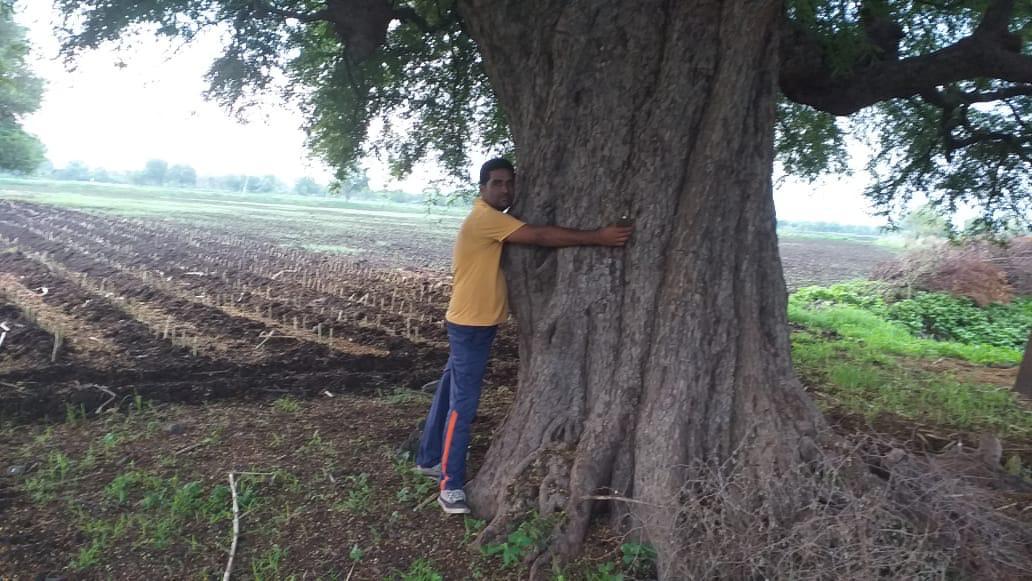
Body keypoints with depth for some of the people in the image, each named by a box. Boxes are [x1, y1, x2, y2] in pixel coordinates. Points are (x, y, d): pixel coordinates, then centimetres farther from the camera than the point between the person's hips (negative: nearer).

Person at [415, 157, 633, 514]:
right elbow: (542, 237, -27)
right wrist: (599, 237, -27)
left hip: (476, 323, 10)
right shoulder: (485, 218, -19)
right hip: (471, 324, -10)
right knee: (462, 404, -8)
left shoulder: (495, 219, 15)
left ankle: (430, 459, 33)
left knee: (450, 394, 19)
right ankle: (451, 487, -2)